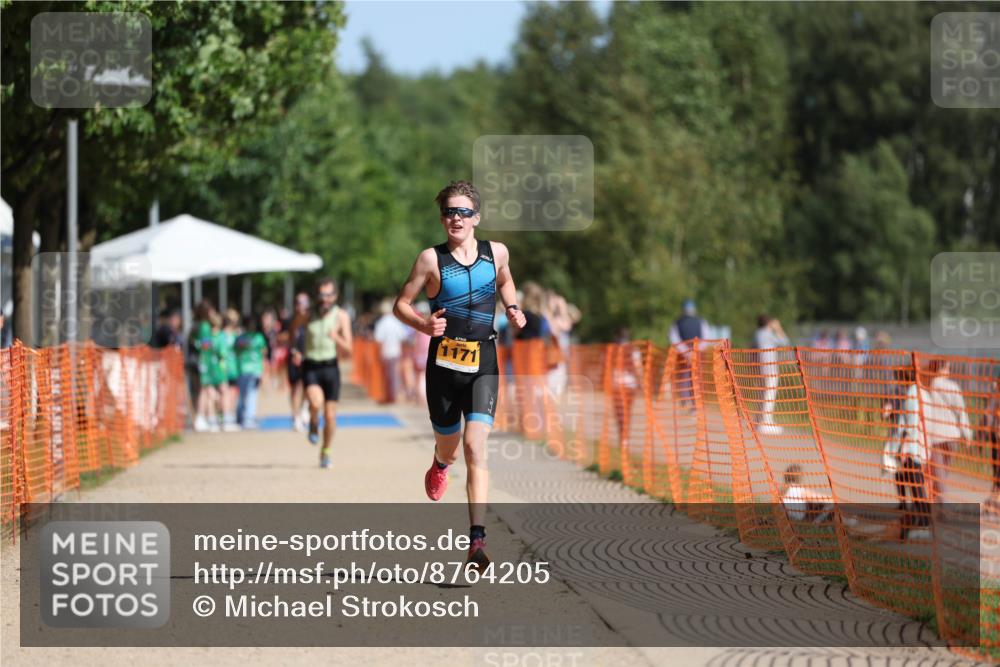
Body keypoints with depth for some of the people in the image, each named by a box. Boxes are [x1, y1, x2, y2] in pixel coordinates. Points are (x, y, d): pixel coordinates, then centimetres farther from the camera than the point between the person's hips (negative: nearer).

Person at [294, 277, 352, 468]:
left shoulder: (341, 316, -2)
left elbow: (348, 349, -5)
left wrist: (337, 338, -27)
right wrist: (295, 353, -3)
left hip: (330, 367, 0)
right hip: (310, 367, 0)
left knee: (330, 415, 2)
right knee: (316, 402, -27)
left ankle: (326, 452, 22)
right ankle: (313, 424, 6)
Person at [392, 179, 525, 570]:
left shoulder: (497, 253, 4)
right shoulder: (432, 259, -3)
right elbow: (401, 304, 3)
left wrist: (513, 310, 7)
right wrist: (424, 325, -17)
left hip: (483, 365, 0)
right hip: (444, 363, 0)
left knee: (475, 448, -16)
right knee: (448, 447, 13)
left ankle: (477, 538, -22)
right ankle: (439, 466, 54)